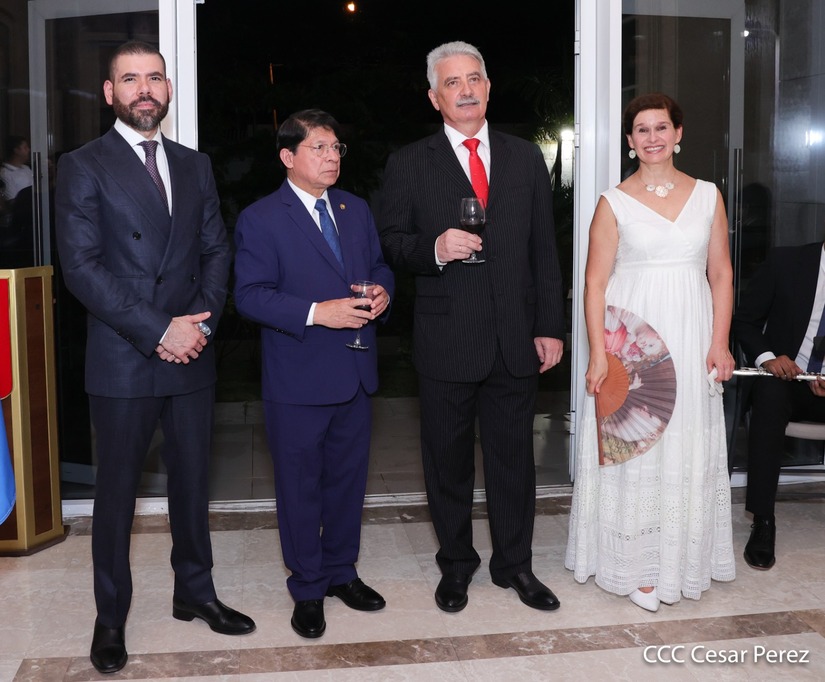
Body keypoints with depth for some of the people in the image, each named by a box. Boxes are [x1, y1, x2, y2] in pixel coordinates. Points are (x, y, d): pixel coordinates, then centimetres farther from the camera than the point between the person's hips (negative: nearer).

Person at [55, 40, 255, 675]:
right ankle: (111, 616, 23)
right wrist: (157, 331, -17)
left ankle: (195, 591, 32)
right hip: (123, 359, -4)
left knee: (193, 480, 14)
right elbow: (81, 266, -12)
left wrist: (200, 319, -9)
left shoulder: (195, 165, 12)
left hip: (192, 356, 4)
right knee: (117, 490, 7)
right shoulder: (83, 166, -3)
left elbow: (217, 250, 8)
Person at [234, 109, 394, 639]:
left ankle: (341, 571, 34)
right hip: (298, 381, -5)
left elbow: (379, 265, 18)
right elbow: (250, 295, -14)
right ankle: (308, 589, 22)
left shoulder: (357, 210, 11)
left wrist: (382, 291, -6)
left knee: (348, 478, 17)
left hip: (356, 375, 6)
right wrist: (317, 312, -24)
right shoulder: (260, 220, -8)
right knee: (301, 487, 6)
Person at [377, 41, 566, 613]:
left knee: (514, 457, 11)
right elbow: (390, 244, 1)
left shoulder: (526, 157, 8)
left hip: (517, 339, 2)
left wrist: (550, 327, 2)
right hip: (447, 341, -1)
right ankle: (456, 565, 30)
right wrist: (433, 249, -20)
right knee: (448, 459, 11)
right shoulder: (409, 164, 1)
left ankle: (515, 565, 29)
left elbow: (544, 249, 7)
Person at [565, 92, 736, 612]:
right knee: (632, 447, 2)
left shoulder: (707, 195, 7)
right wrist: (598, 354, -11)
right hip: (631, 341, -2)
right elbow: (595, 283, -3)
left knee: (688, 448, 8)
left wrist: (720, 343, -1)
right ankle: (635, 564, 14)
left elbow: (721, 274, 8)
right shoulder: (614, 203, 0)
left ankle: (683, 559, 23)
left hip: (690, 342, 2)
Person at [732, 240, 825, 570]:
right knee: (770, 392, -34)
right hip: (783, 379, -1)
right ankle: (763, 522, -31)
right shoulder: (784, 261, -2)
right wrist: (766, 357, -19)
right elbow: (744, 320, 1)